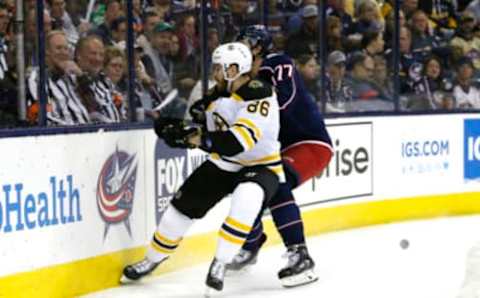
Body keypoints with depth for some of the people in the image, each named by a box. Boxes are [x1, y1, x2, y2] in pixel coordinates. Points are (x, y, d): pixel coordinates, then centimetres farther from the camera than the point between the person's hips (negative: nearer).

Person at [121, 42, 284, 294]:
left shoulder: (259, 94, -25)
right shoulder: (218, 97, 2)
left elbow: (238, 141, -35)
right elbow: (207, 133, 12)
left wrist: (196, 138, -33)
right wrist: (179, 130, -5)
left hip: (261, 166, -7)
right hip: (224, 164, 7)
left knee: (246, 197, -38)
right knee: (183, 205, 4)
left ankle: (220, 263, -24)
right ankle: (153, 259, 29)